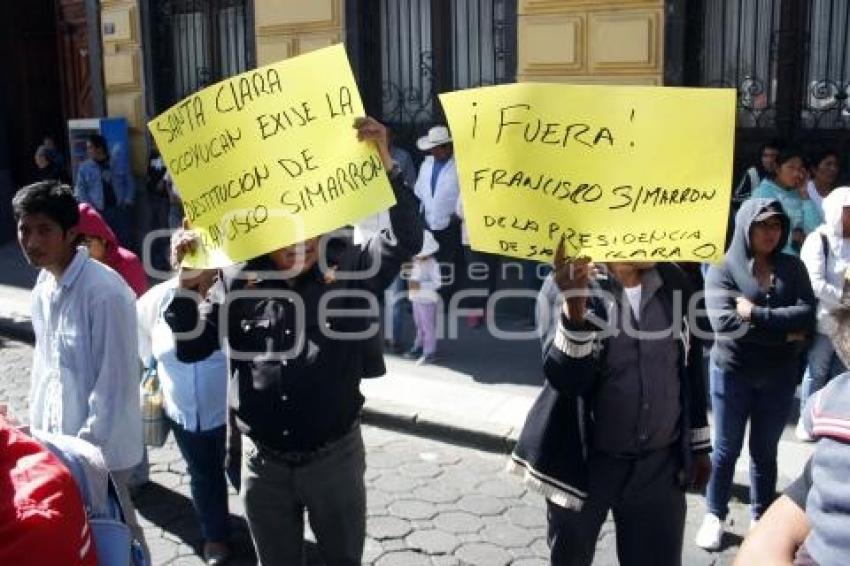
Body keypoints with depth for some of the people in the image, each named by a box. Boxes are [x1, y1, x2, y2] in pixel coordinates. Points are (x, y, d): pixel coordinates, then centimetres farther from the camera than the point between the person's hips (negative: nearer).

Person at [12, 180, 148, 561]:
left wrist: (86, 446, -19)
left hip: (101, 447, -7)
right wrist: (37, 426, 11)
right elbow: (44, 363, 11)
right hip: (58, 441, 7)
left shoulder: (105, 292, -23)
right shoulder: (44, 284, 3)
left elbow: (114, 383, -22)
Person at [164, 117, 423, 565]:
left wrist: (385, 165, -35)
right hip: (263, 462, 2)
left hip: (334, 457, -2)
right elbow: (190, 348, -3)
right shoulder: (238, 281, -5)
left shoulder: (348, 268, -11)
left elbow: (406, 239, -25)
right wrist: (187, 282, -18)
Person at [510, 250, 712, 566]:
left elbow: (690, 367, 9)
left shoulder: (672, 280, -1)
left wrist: (699, 445, 13)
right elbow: (563, 377, -24)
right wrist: (574, 305, -39)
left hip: (660, 461, 3)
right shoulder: (565, 284, -13)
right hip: (583, 460, -3)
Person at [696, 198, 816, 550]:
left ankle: (763, 518, 29)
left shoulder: (792, 268, 2)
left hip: (779, 376, 3)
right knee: (726, 449, 10)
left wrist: (756, 314, -19)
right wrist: (784, 332, -19)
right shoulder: (723, 269, -8)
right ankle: (715, 515, 26)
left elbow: (807, 316, -12)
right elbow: (724, 323, -22)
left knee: (765, 451, 15)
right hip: (732, 373, -2)